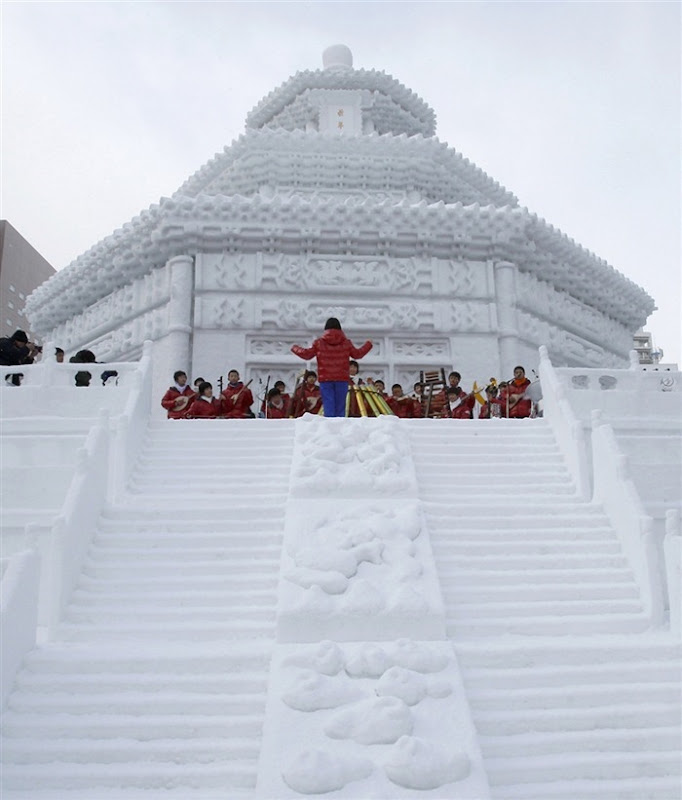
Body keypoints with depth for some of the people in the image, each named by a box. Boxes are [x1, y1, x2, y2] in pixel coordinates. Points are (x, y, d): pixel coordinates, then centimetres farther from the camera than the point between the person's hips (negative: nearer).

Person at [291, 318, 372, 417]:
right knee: (340, 406, 4)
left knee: (328, 405, -2)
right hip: (342, 379, 1)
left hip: (325, 379, -1)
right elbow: (357, 354, 12)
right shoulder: (346, 342, 4)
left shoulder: (319, 342, 1)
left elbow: (306, 354, 5)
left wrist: (295, 348, 24)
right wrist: (368, 345, 30)